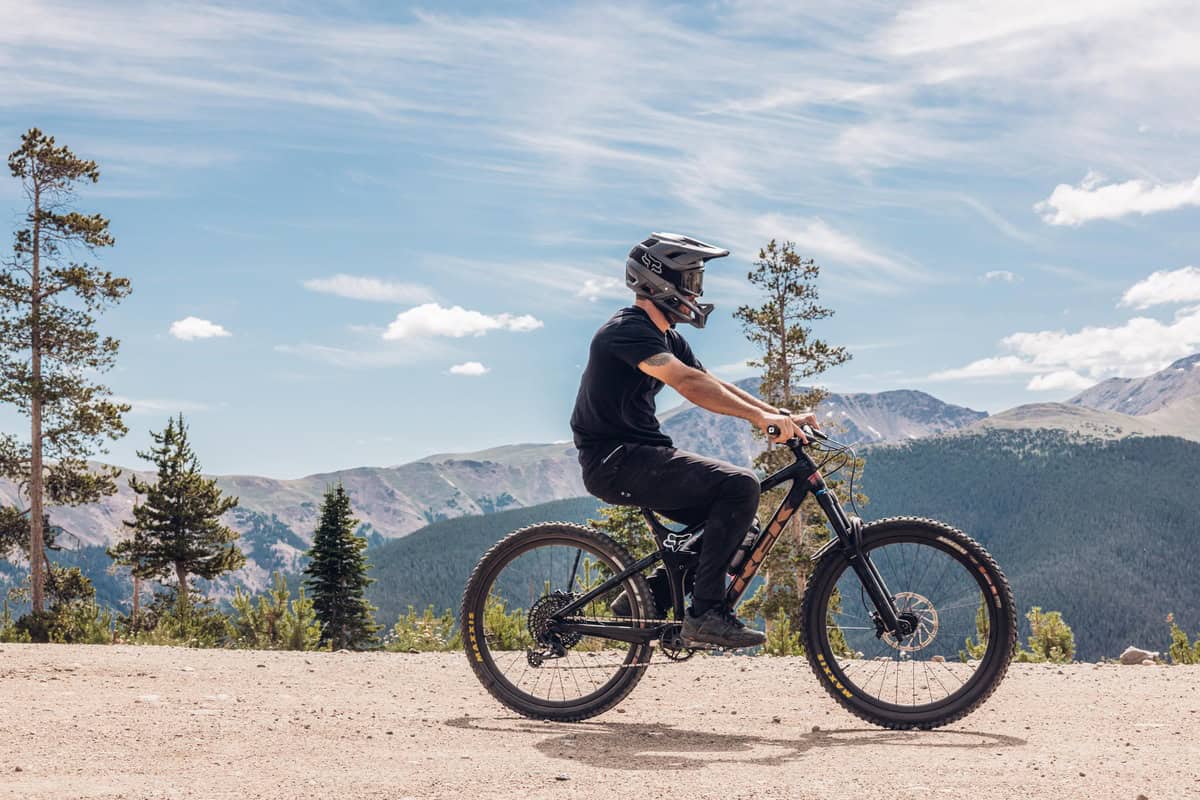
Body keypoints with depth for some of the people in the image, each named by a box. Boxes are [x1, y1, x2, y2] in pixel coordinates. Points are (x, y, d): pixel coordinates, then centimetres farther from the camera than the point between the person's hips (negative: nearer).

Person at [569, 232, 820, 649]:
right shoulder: (629, 329, -15)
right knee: (740, 485, -20)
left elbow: (715, 386, 14)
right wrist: (760, 416, -32)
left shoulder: (666, 339, 17)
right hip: (617, 461, -10)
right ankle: (706, 614, -18)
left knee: (729, 517, 9)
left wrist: (779, 414, 1)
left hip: (639, 456, 10)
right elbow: (688, 383, -28)